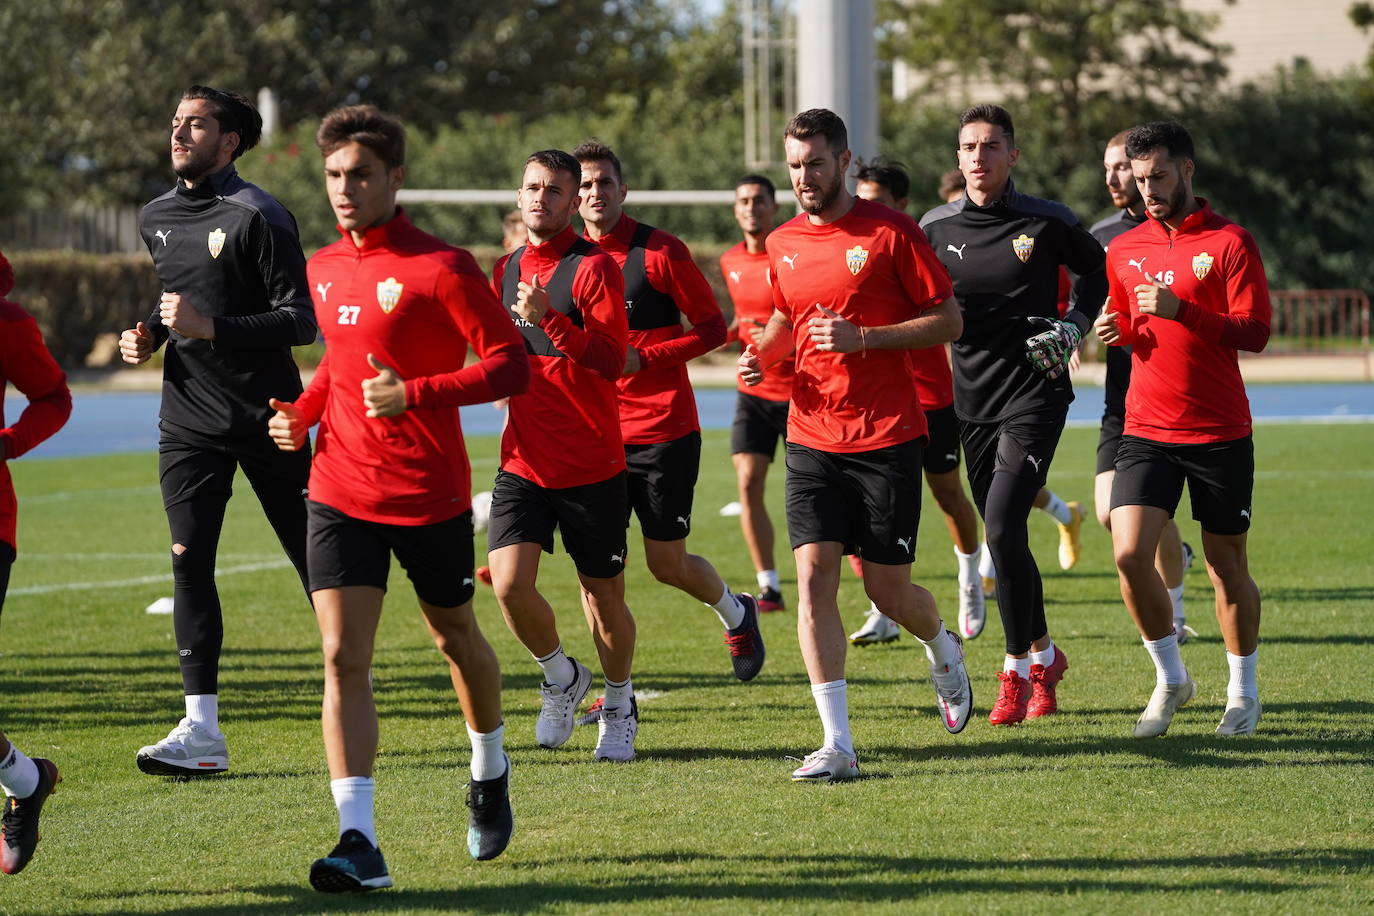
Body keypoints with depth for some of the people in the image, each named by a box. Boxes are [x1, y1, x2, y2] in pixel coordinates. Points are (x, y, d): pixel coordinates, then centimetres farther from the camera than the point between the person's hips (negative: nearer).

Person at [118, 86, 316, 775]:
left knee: (316, 560, 4)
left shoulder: (257, 218, -12)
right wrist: (149, 335, 8)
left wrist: (209, 327, -22)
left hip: (266, 418, -5)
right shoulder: (156, 219, 11)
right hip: (189, 420, 5)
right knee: (189, 561, -7)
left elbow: (302, 320, -15)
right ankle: (202, 728, -9)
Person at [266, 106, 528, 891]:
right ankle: (359, 841, -16)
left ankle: (490, 773, 46)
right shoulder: (323, 270, 8)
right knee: (343, 657, -11)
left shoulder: (440, 267, -13)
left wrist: (415, 395, -25)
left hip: (430, 493, -4)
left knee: (456, 637, 17)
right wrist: (304, 411, 6)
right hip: (341, 493, 4)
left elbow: (511, 366, -15)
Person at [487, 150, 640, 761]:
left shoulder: (593, 268, -8)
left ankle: (618, 704, 29)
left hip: (591, 468, -4)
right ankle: (561, 678, 14)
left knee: (603, 598, 6)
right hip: (523, 461, 4)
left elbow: (611, 360, -20)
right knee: (509, 584, -13)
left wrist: (548, 319, -29)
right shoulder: (507, 270, 11)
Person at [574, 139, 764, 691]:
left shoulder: (660, 252, -7)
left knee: (667, 564, 5)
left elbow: (713, 328, -6)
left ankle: (735, 614, 37)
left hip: (663, 432, -4)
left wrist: (642, 358, -17)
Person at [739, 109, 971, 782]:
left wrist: (862, 337, -18)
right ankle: (837, 745, -9)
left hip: (886, 439, -4)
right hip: (813, 440, 4)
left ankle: (943, 649, 39)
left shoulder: (889, 232, -7)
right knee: (814, 580, -9)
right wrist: (761, 353, 3)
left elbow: (948, 321, -6)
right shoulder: (782, 245, 9)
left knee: (888, 589, 3)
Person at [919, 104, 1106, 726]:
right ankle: (1044, 655, 28)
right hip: (973, 398, 4)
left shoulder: (1047, 222, -5)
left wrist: (1075, 324, -3)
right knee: (1004, 536, 10)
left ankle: (1017, 673, -5)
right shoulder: (936, 228, 3)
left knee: (1003, 529, -16)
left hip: (1034, 393, -4)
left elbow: (1099, 270, 12)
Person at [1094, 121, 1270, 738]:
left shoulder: (1229, 242, -4)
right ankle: (1170, 678, 5)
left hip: (1220, 432, -3)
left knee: (1227, 567, 5)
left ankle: (1243, 692, 23)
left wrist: (1183, 311, -22)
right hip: (1146, 429, 3)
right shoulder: (1124, 250, 10)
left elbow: (1255, 333, -10)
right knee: (1129, 553, -13)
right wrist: (1114, 330, -1)